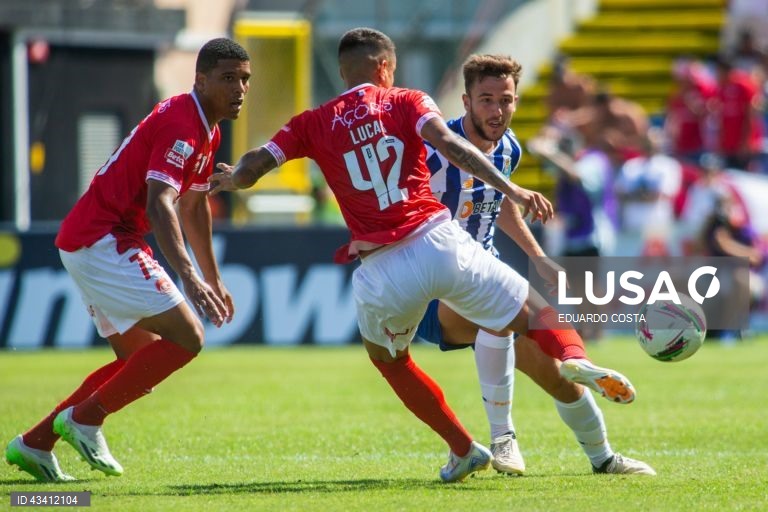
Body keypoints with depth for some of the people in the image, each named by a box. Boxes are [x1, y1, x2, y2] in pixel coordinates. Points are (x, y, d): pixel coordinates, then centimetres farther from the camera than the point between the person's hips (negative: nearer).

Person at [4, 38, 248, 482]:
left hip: (89, 243, 11)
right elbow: (159, 204, -31)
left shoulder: (207, 130, 15)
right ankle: (85, 418, -10)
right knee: (186, 337, -15)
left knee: (141, 360, 14)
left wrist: (213, 279, 33)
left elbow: (194, 206, 29)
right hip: (103, 241, -11)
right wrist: (189, 277, -41)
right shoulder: (180, 124, -18)